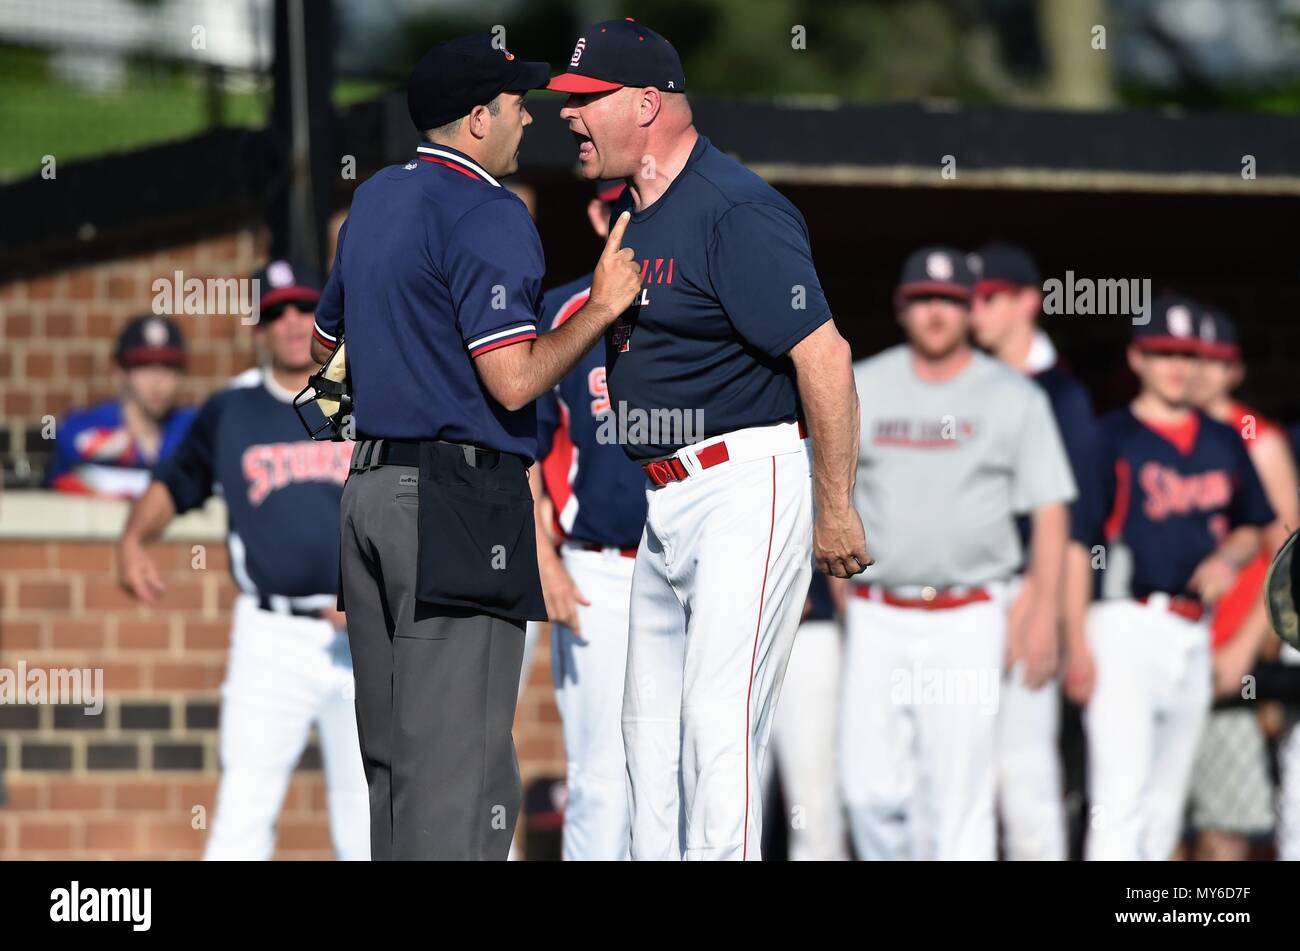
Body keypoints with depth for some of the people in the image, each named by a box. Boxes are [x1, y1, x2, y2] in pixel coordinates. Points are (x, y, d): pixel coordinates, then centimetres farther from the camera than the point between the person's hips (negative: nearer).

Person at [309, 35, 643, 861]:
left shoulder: (376, 199, 15)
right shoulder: (488, 217, -12)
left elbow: (324, 337, 27)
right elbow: (514, 381, -20)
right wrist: (602, 305, -8)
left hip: (370, 485, 9)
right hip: (457, 501, -9)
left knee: (392, 750, 12)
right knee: (458, 763, -9)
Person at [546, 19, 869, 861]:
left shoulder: (733, 212, -16)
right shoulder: (636, 212, 13)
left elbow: (824, 355, -20)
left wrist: (835, 508, -18)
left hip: (747, 485, -10)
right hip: (667, 500, 10)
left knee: (720, 721, -15)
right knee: (653, 727, 10)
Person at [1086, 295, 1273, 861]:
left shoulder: (1225, 443, 15)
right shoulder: (1109, 439, -2)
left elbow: (1252, 528, 25)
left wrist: (1227, 558, 2)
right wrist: (1078, 645, -18)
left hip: (1194, 637, 6)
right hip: (1126, 622, -6)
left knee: (1166, 801, 12)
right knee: (1121, 795, -16)